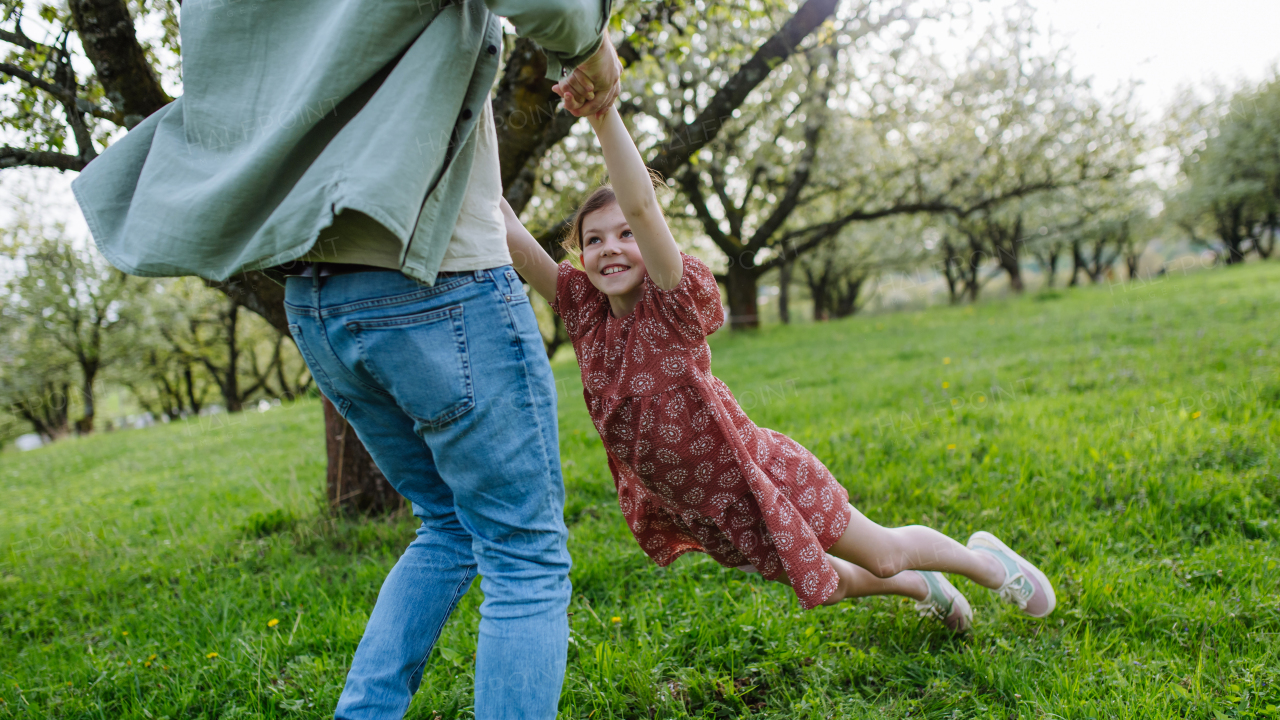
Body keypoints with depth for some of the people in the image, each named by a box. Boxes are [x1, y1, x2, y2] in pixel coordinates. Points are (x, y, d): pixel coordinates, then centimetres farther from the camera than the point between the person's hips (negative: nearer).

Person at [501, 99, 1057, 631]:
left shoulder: (673, 301, -22)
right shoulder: (584, 310, -7)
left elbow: (641, 206, -40)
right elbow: (514, 237, -15)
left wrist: (604, 115, -51)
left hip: (751, 474, -6)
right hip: (689, 509, 6)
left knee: (882, 555, 12)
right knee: (820, 580, 24)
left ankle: (985, 559, 42)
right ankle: (924, 588, 52)